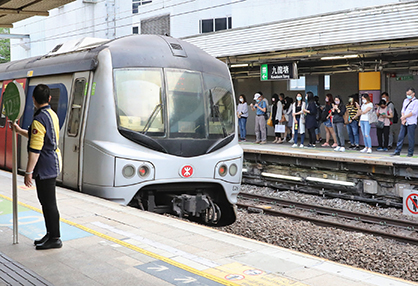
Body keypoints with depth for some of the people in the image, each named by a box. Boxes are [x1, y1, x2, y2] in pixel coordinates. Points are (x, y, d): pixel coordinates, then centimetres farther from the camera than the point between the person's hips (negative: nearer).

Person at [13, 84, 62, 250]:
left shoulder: (39, 120, -20)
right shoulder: (52, 115, 10)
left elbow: (35, 149, -22)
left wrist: (29, 172, -18)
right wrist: (20, 131, 33)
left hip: (45, 168, -10)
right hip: (53, 164, 10)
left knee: (48, 203, -1)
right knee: (46, 202, 18)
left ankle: (55, 239, 7)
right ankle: (51, 234, 27)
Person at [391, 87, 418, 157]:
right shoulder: (405, 100, 16)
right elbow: (403, 110, 13)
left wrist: (404, 117, -8)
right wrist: (403, 119, -2)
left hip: (411, 123, -6)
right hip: (404, 123, 6)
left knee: (410, 138, -3)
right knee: (400, 136, 4)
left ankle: (410, 153, 5)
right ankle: (397, 151, 9)